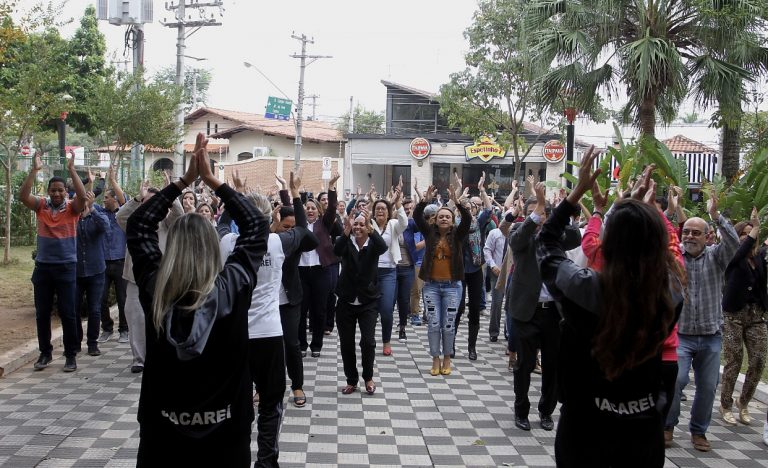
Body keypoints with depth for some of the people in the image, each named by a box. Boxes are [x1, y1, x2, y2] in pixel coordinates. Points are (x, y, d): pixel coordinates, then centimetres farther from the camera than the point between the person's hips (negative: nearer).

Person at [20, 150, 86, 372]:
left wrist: (71, 169, -20)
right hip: (43, 266, 3)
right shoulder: (41, 206, 3)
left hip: (66, 267, -3)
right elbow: (23, 195, -11)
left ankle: (71, 355, 10)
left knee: (68, 313, 1)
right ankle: (45, 353, 23)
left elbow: (82, 196, -21)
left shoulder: (72, 208, -2)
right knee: (42, 313, 10)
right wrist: (34, 170, -16)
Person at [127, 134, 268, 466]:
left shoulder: (154, 290, -13)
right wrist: (212, 180, -1)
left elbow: (138, 224, 2)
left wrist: (185, 180, 2)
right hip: (225, 433, -1)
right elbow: (257, 226, -4)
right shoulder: (232, 289, -18)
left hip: (162, 430, 1)